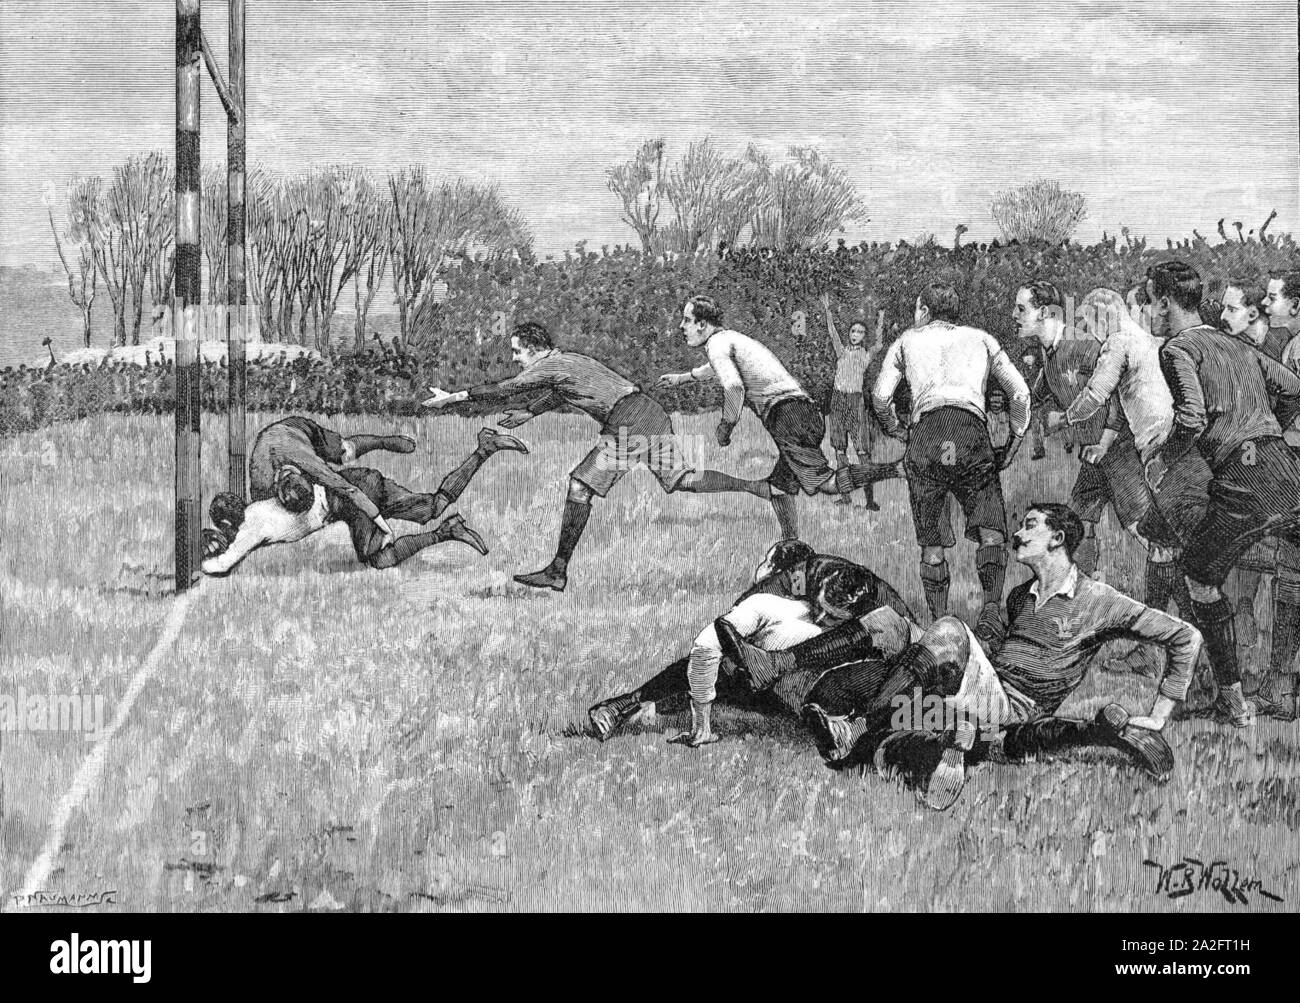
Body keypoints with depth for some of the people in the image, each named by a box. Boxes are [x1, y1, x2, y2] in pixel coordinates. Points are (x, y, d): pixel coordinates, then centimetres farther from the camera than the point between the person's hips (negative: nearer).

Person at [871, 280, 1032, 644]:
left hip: (925, 430, 0)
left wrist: (897, 431, 27)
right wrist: (1013, 444, 25)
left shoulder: (908, 340, 25)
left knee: (930, 539, 7)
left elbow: (880, 396, 12)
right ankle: (991, 607, -24)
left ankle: (940, 621, -1)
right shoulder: (981, 339, 27)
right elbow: (1020, 393, 18)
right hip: (971, 430, 0)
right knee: (990, 530, -3)